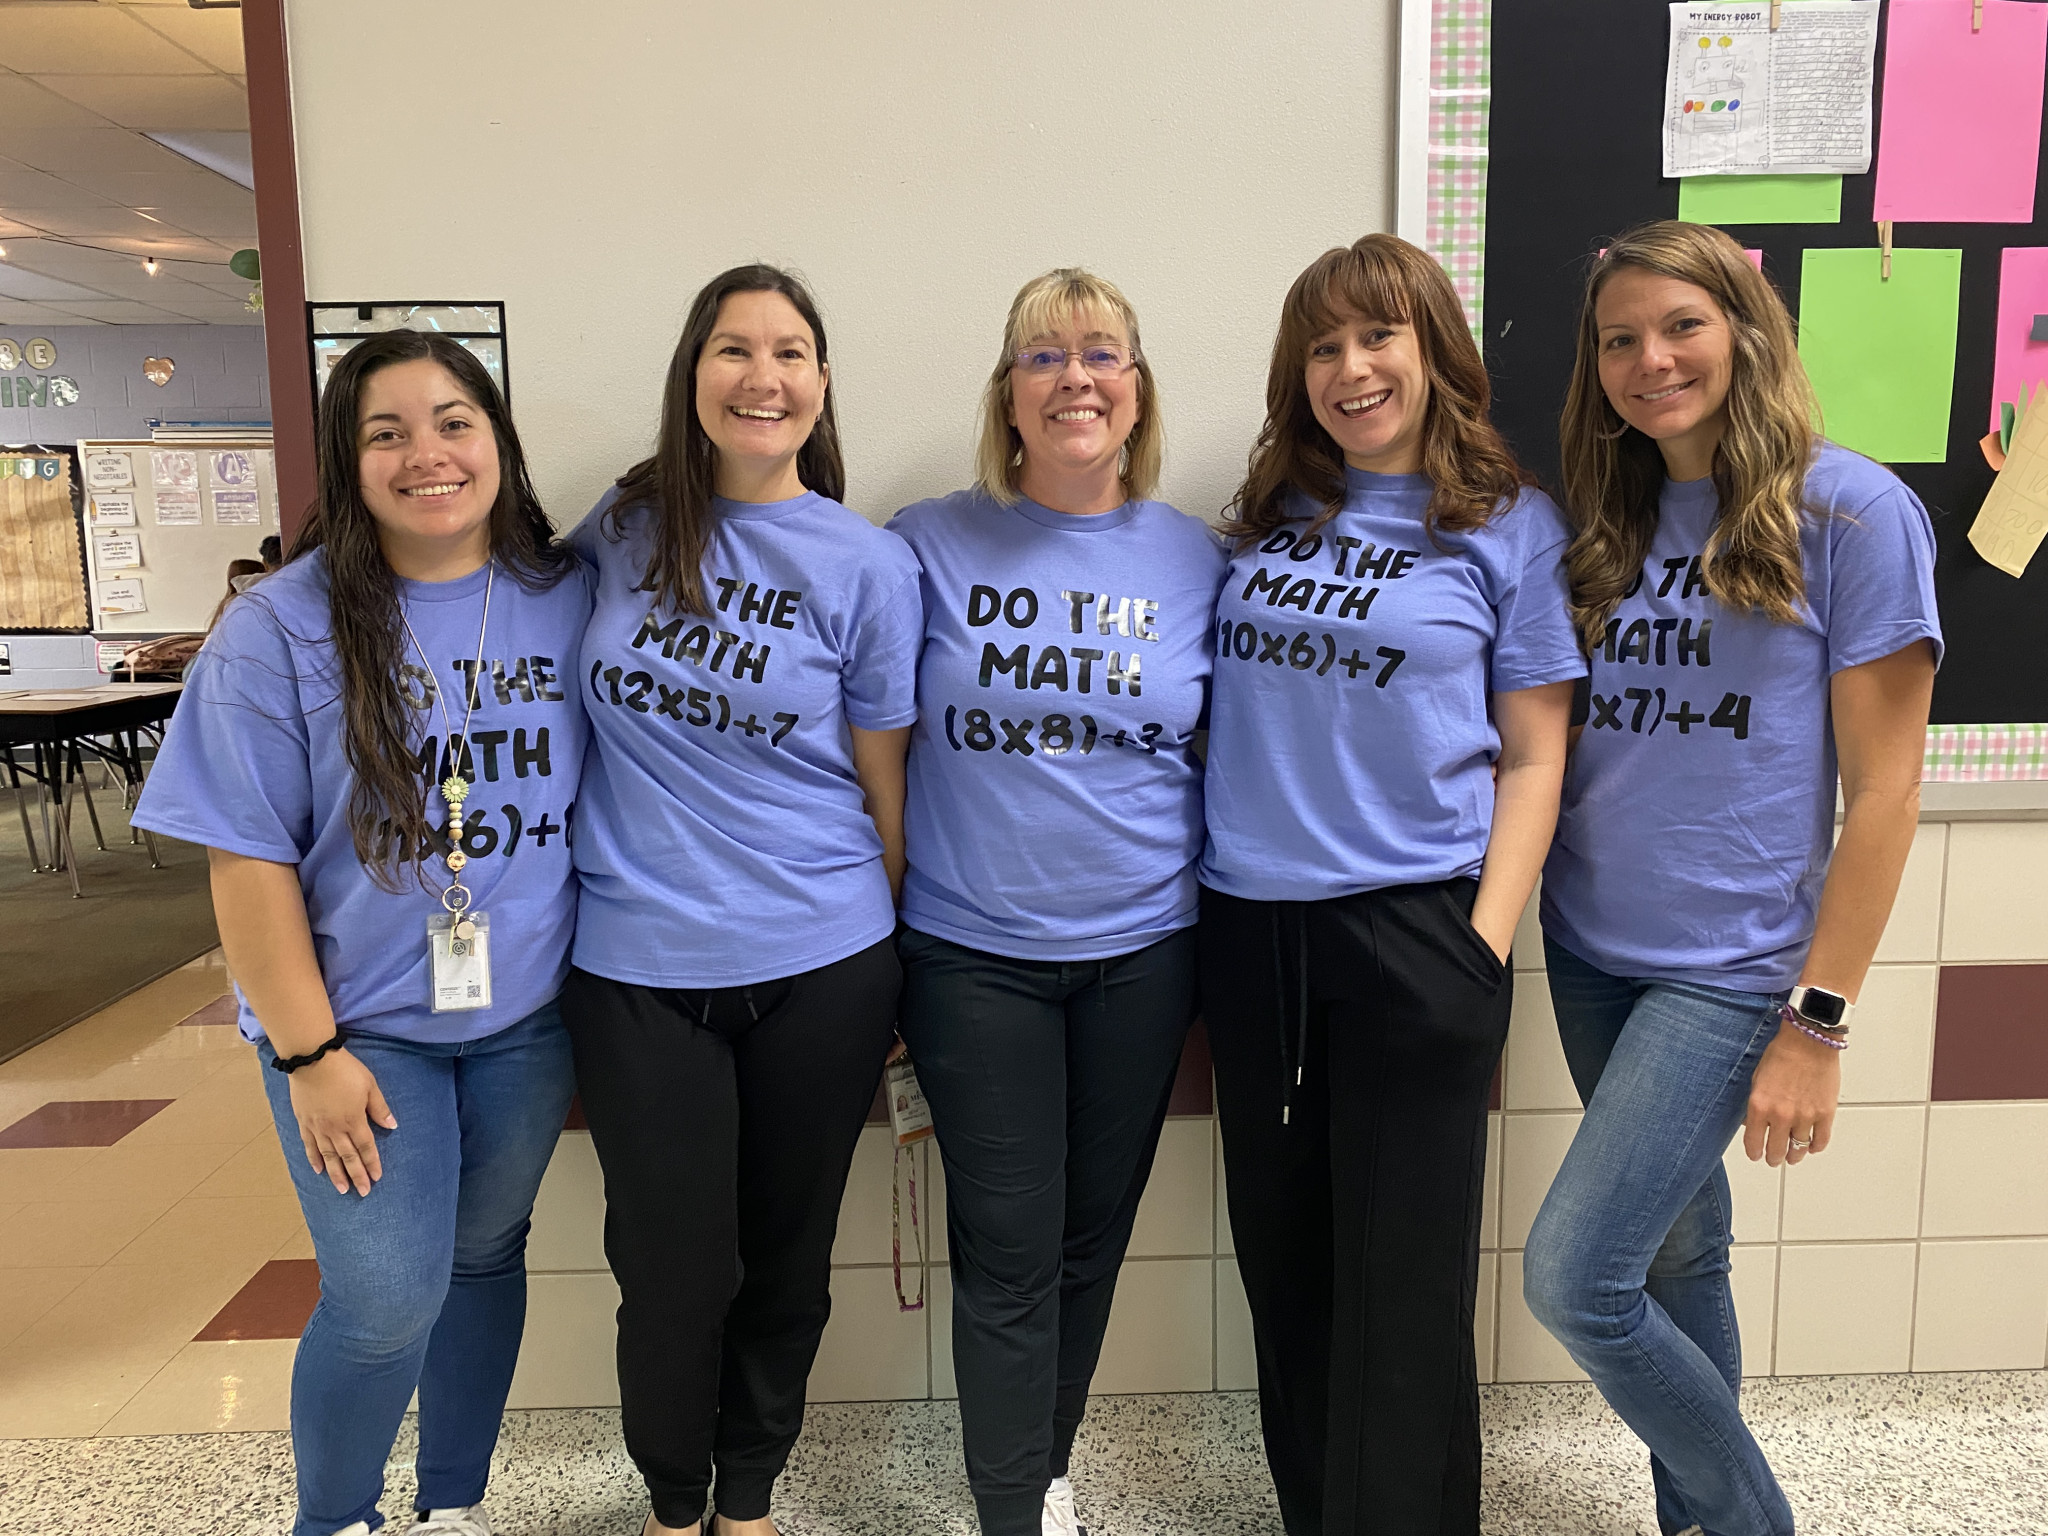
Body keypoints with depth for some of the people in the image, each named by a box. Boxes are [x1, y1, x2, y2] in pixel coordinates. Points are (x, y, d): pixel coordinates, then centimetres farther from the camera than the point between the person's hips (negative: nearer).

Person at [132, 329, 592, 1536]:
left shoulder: (568, 598, -3)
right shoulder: (284, 629, -11)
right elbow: (250, 858, -10)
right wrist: (308, 1051, -11)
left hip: (528, 1014, 3)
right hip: (363, 1026, -3)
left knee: (485, 1255, 16)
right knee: (387, 1299, -3)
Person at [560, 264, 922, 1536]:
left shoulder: (868, 564, -4)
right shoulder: (624, 524, 1)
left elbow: (886, 788, 0)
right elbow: (562, 684, 16)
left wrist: (905, 976, 4)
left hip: (819, 968, -1)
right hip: (637, 966, 1)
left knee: (786, 1255, 14)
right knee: (674, 1268, 9)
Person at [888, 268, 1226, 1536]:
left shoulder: (1195, 560, 1)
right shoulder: (934, 544, -3)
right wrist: (880, 913, -1)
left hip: (1140, 948, 2)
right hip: (974, 953, -2)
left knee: (1094, 1235, 16)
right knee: (1007, 1250, 4)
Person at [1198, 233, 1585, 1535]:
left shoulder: (1509, 527, 1)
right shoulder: (1273, 519, 11)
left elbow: (1531, 756, 0)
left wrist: (1486, 943, -10)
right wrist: (1194, 910, 8)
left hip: (1413, 931, -4)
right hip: (1250, 930, 4)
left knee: (1400, 1284, 3)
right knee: (1283, 1259, 15)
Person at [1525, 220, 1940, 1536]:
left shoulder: (1850, 508, -8)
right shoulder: (1613, 519, 9)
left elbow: (1883, 788, -10)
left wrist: (1819, 1022, -12)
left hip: (1730, 968, -5)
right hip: (1589, 947, 5)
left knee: (1574, 1280, -8)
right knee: (1678, 1251, 17)